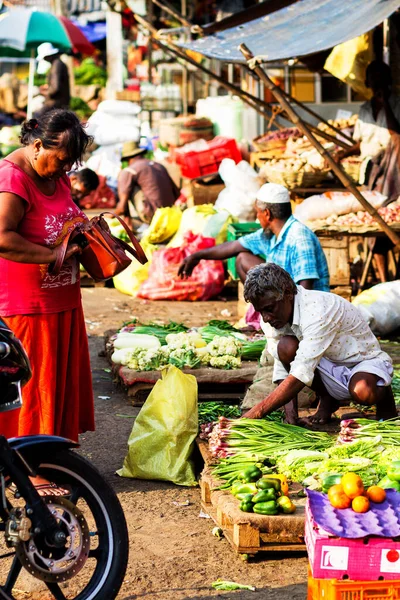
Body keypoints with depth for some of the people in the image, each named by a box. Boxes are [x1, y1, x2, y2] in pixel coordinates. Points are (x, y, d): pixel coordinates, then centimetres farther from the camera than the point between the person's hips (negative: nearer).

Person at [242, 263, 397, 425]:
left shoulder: (319, 310, -32)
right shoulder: (273, 318, -10)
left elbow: (300, 375, -38)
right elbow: (282, 374, -7)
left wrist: (256, 413, -40)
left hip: (366, 362, -5)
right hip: (330, 367, 5)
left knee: (363, 392, -40)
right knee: (286, 347, -24)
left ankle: (383, 395, -1)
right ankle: (326, 399, 1)